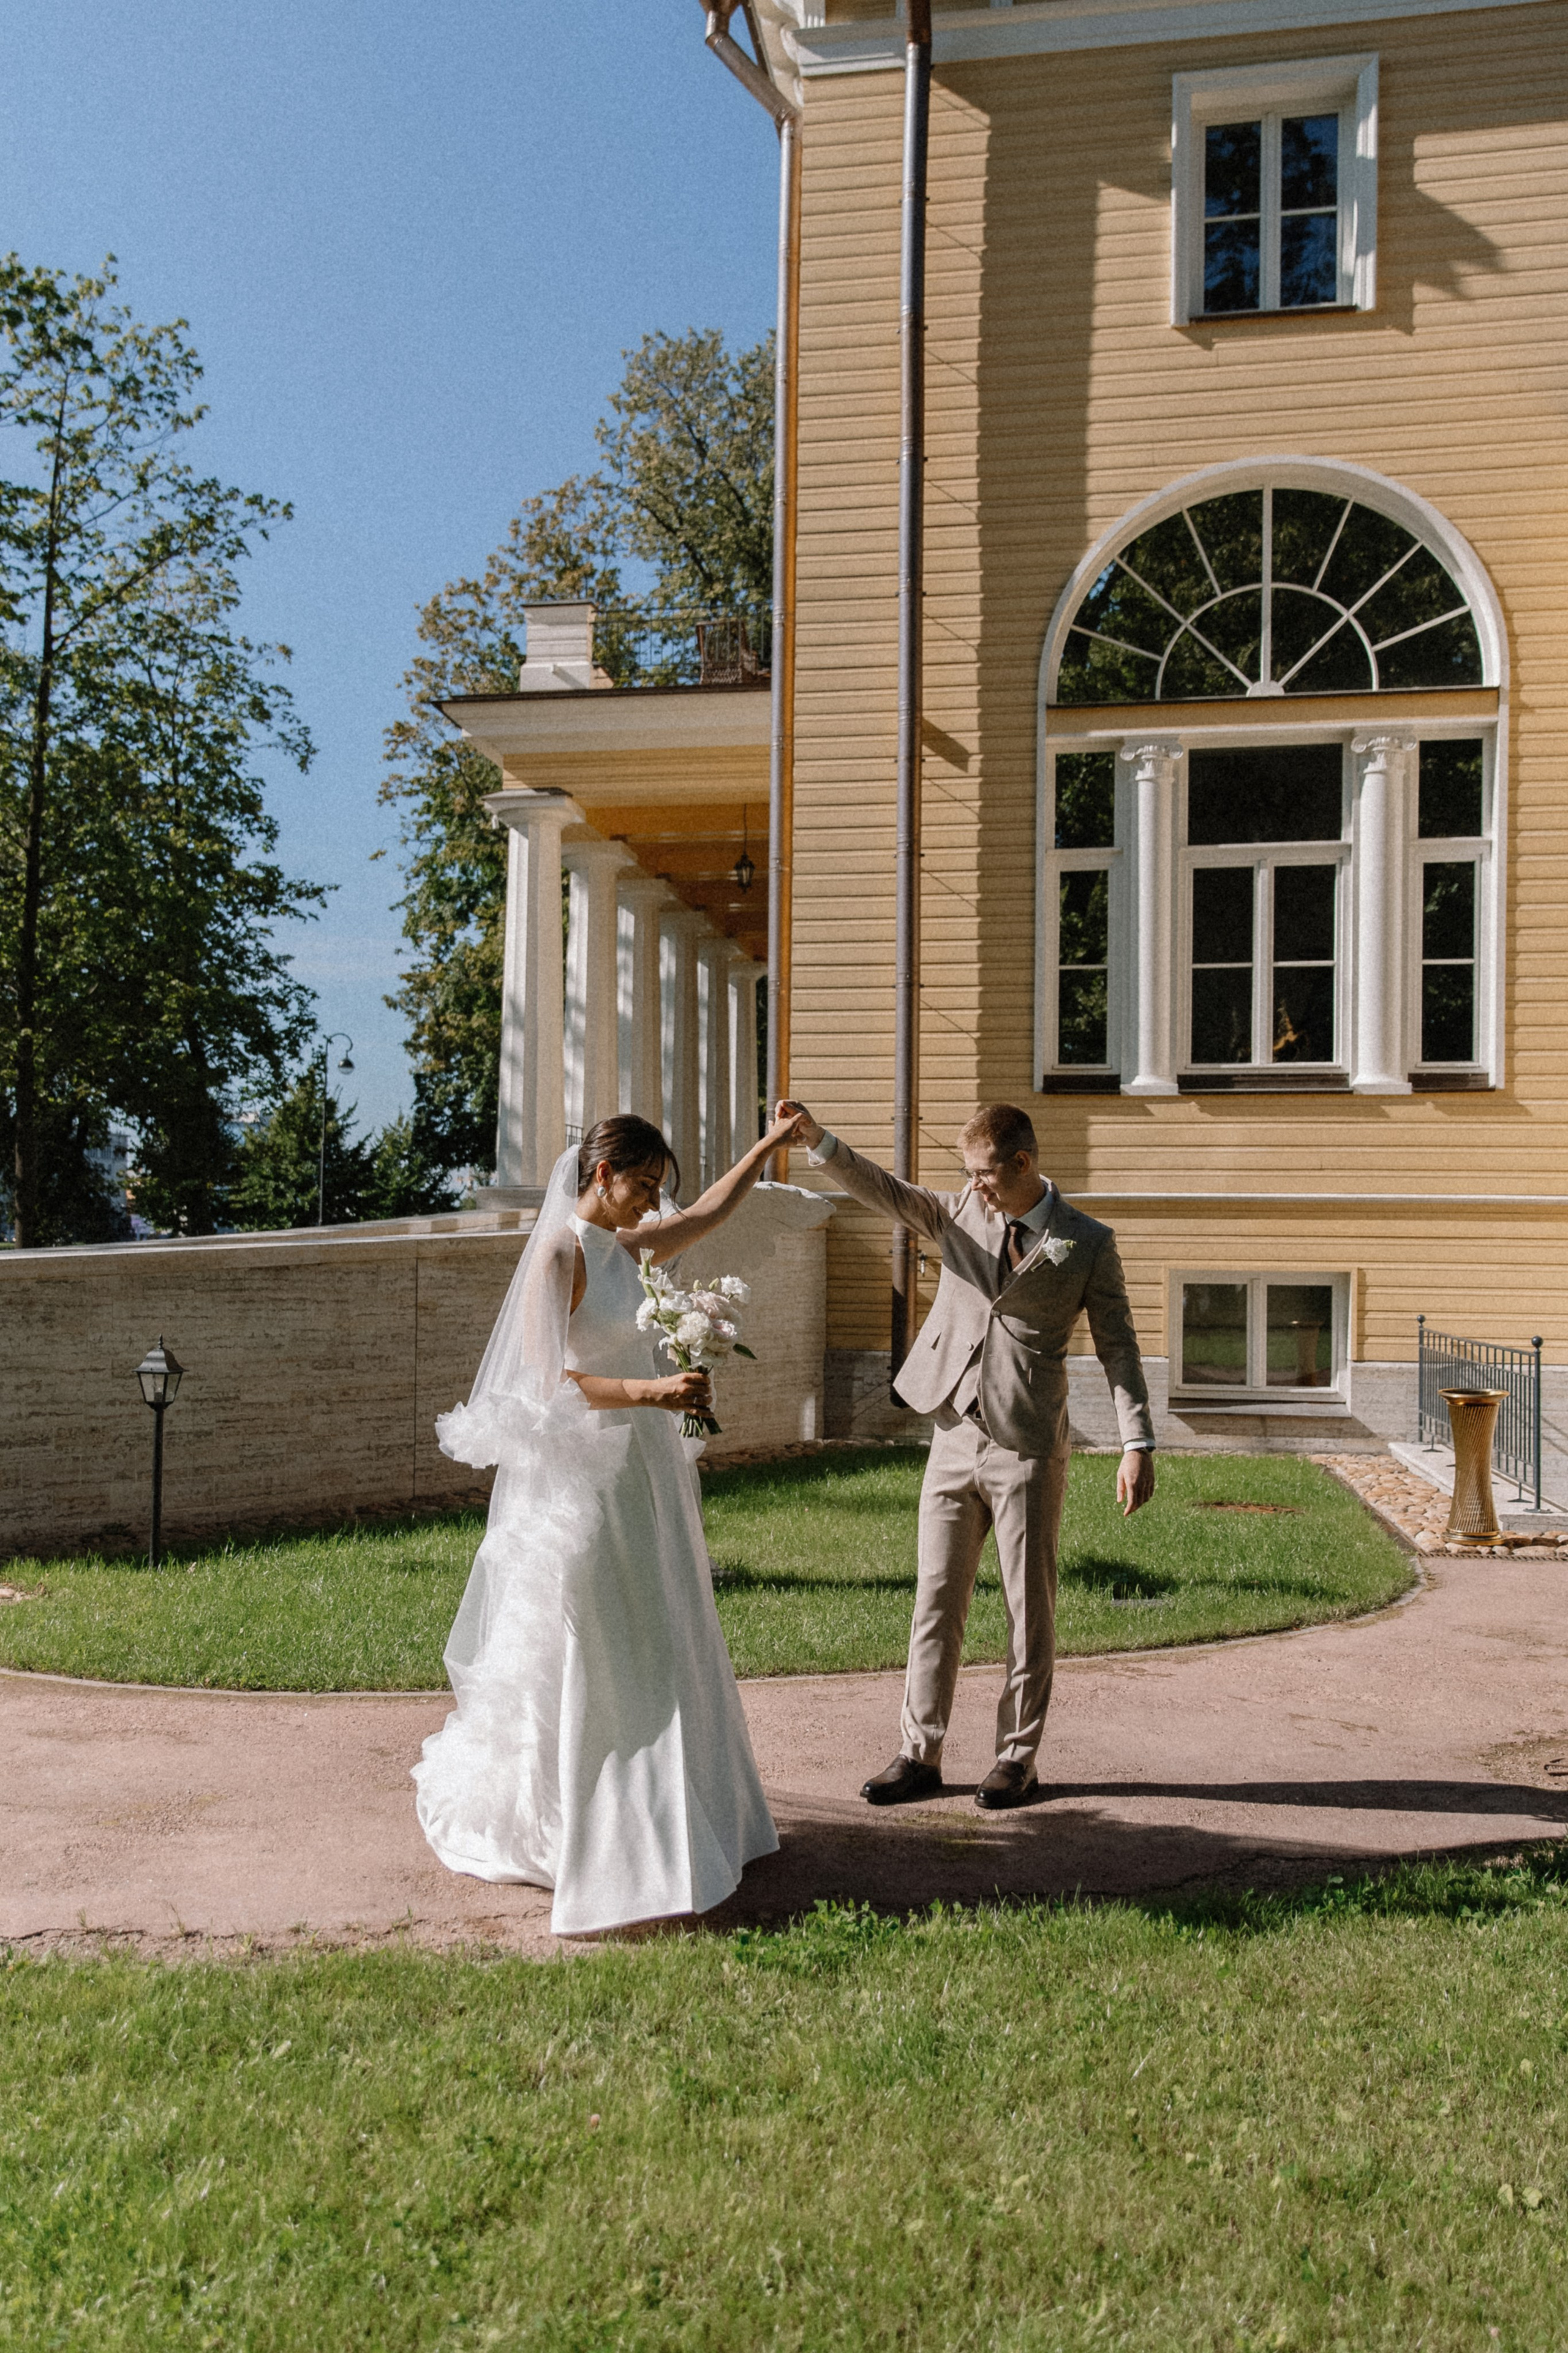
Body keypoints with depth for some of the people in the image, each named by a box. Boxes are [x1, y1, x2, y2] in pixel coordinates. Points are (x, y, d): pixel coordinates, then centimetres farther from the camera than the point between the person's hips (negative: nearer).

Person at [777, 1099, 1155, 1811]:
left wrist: (1138, 1444, -9)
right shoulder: (958, 1214, 6)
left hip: (1028, 1451, -3)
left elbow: (1117, 1345, -2)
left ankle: (1017, 1757, 17)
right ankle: (919, 1754, 14)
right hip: (954, 1440, 4)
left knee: (1029, 1609, 5)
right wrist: (816, 1140, -22)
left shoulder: (1087, 1244, -3)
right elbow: (882, 1191, -5)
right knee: (936, 1600, 6)